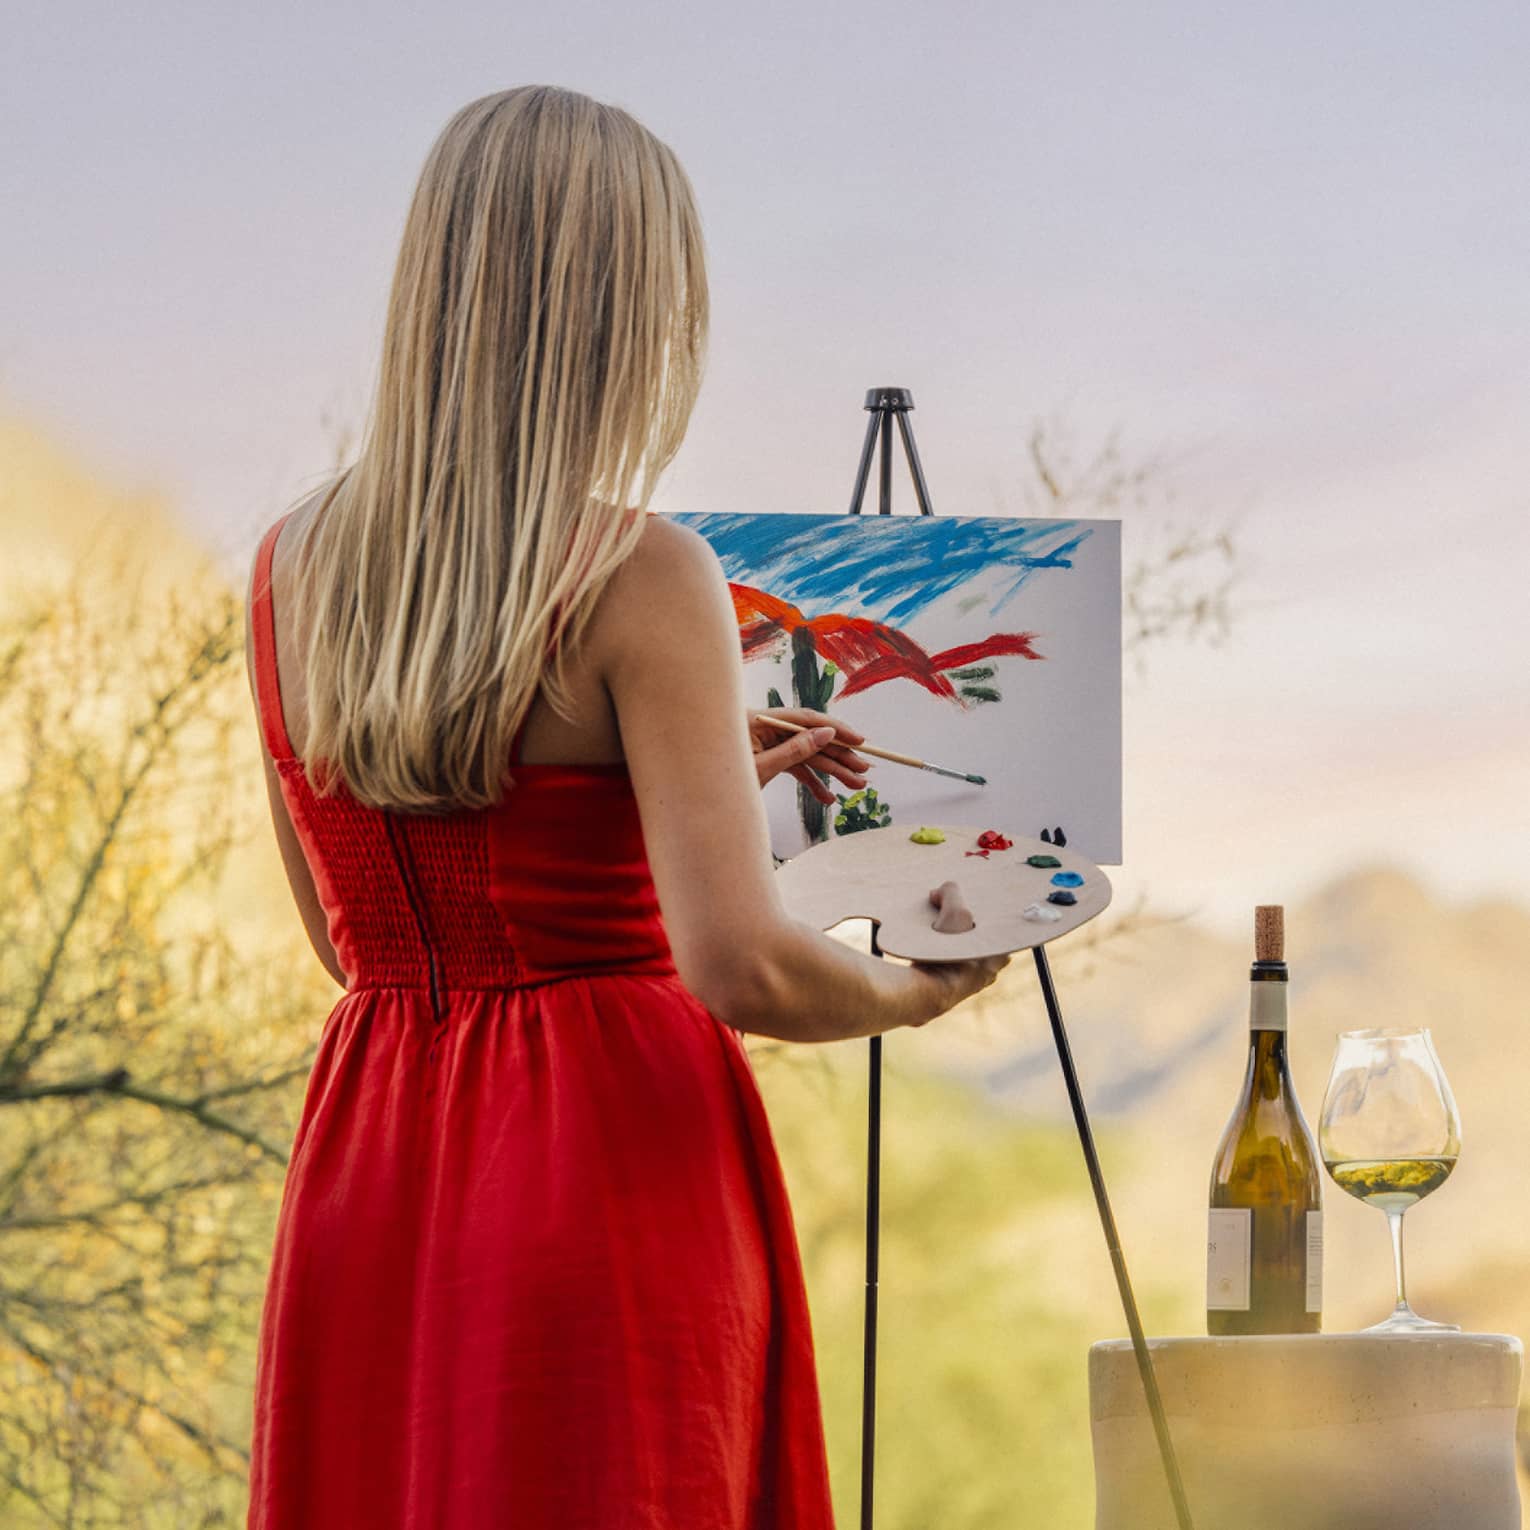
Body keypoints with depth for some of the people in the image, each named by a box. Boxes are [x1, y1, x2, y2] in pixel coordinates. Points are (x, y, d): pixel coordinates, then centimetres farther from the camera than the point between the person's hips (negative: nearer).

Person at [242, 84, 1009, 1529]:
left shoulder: (294, 566, 5)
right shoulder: (641, 579, -13)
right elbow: (739, 966, -20)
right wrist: (910, 993, 2)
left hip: (363, 1189, 6)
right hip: (609, 1175, -6)